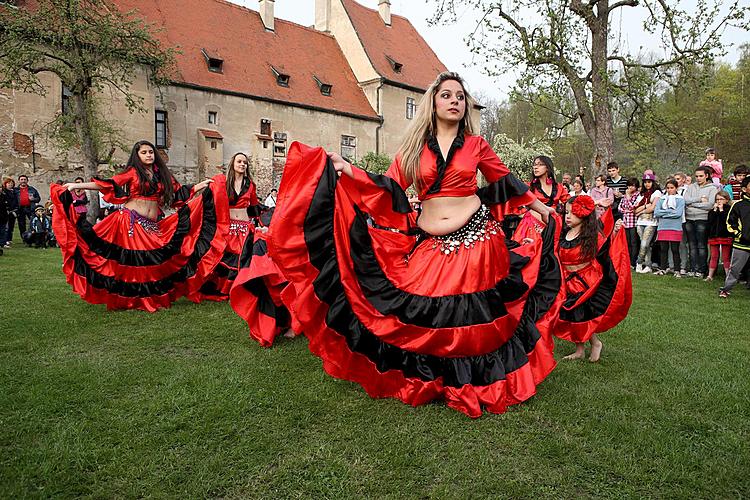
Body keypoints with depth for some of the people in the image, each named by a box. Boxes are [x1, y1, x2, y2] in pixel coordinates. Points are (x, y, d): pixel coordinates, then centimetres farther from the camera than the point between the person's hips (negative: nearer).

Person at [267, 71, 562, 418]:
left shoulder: (475, 144, 6)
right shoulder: (414, 146, 7)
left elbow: (505, 182, 17)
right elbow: (389, 189, 1)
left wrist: (542, 208, 24)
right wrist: (350, 172, -10)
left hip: (475, 241, 0)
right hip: (429, 245, 1)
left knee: (475, 317, 6)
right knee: (423, 317, 2)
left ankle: (474, 382, 27)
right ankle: (427, 379, 25)